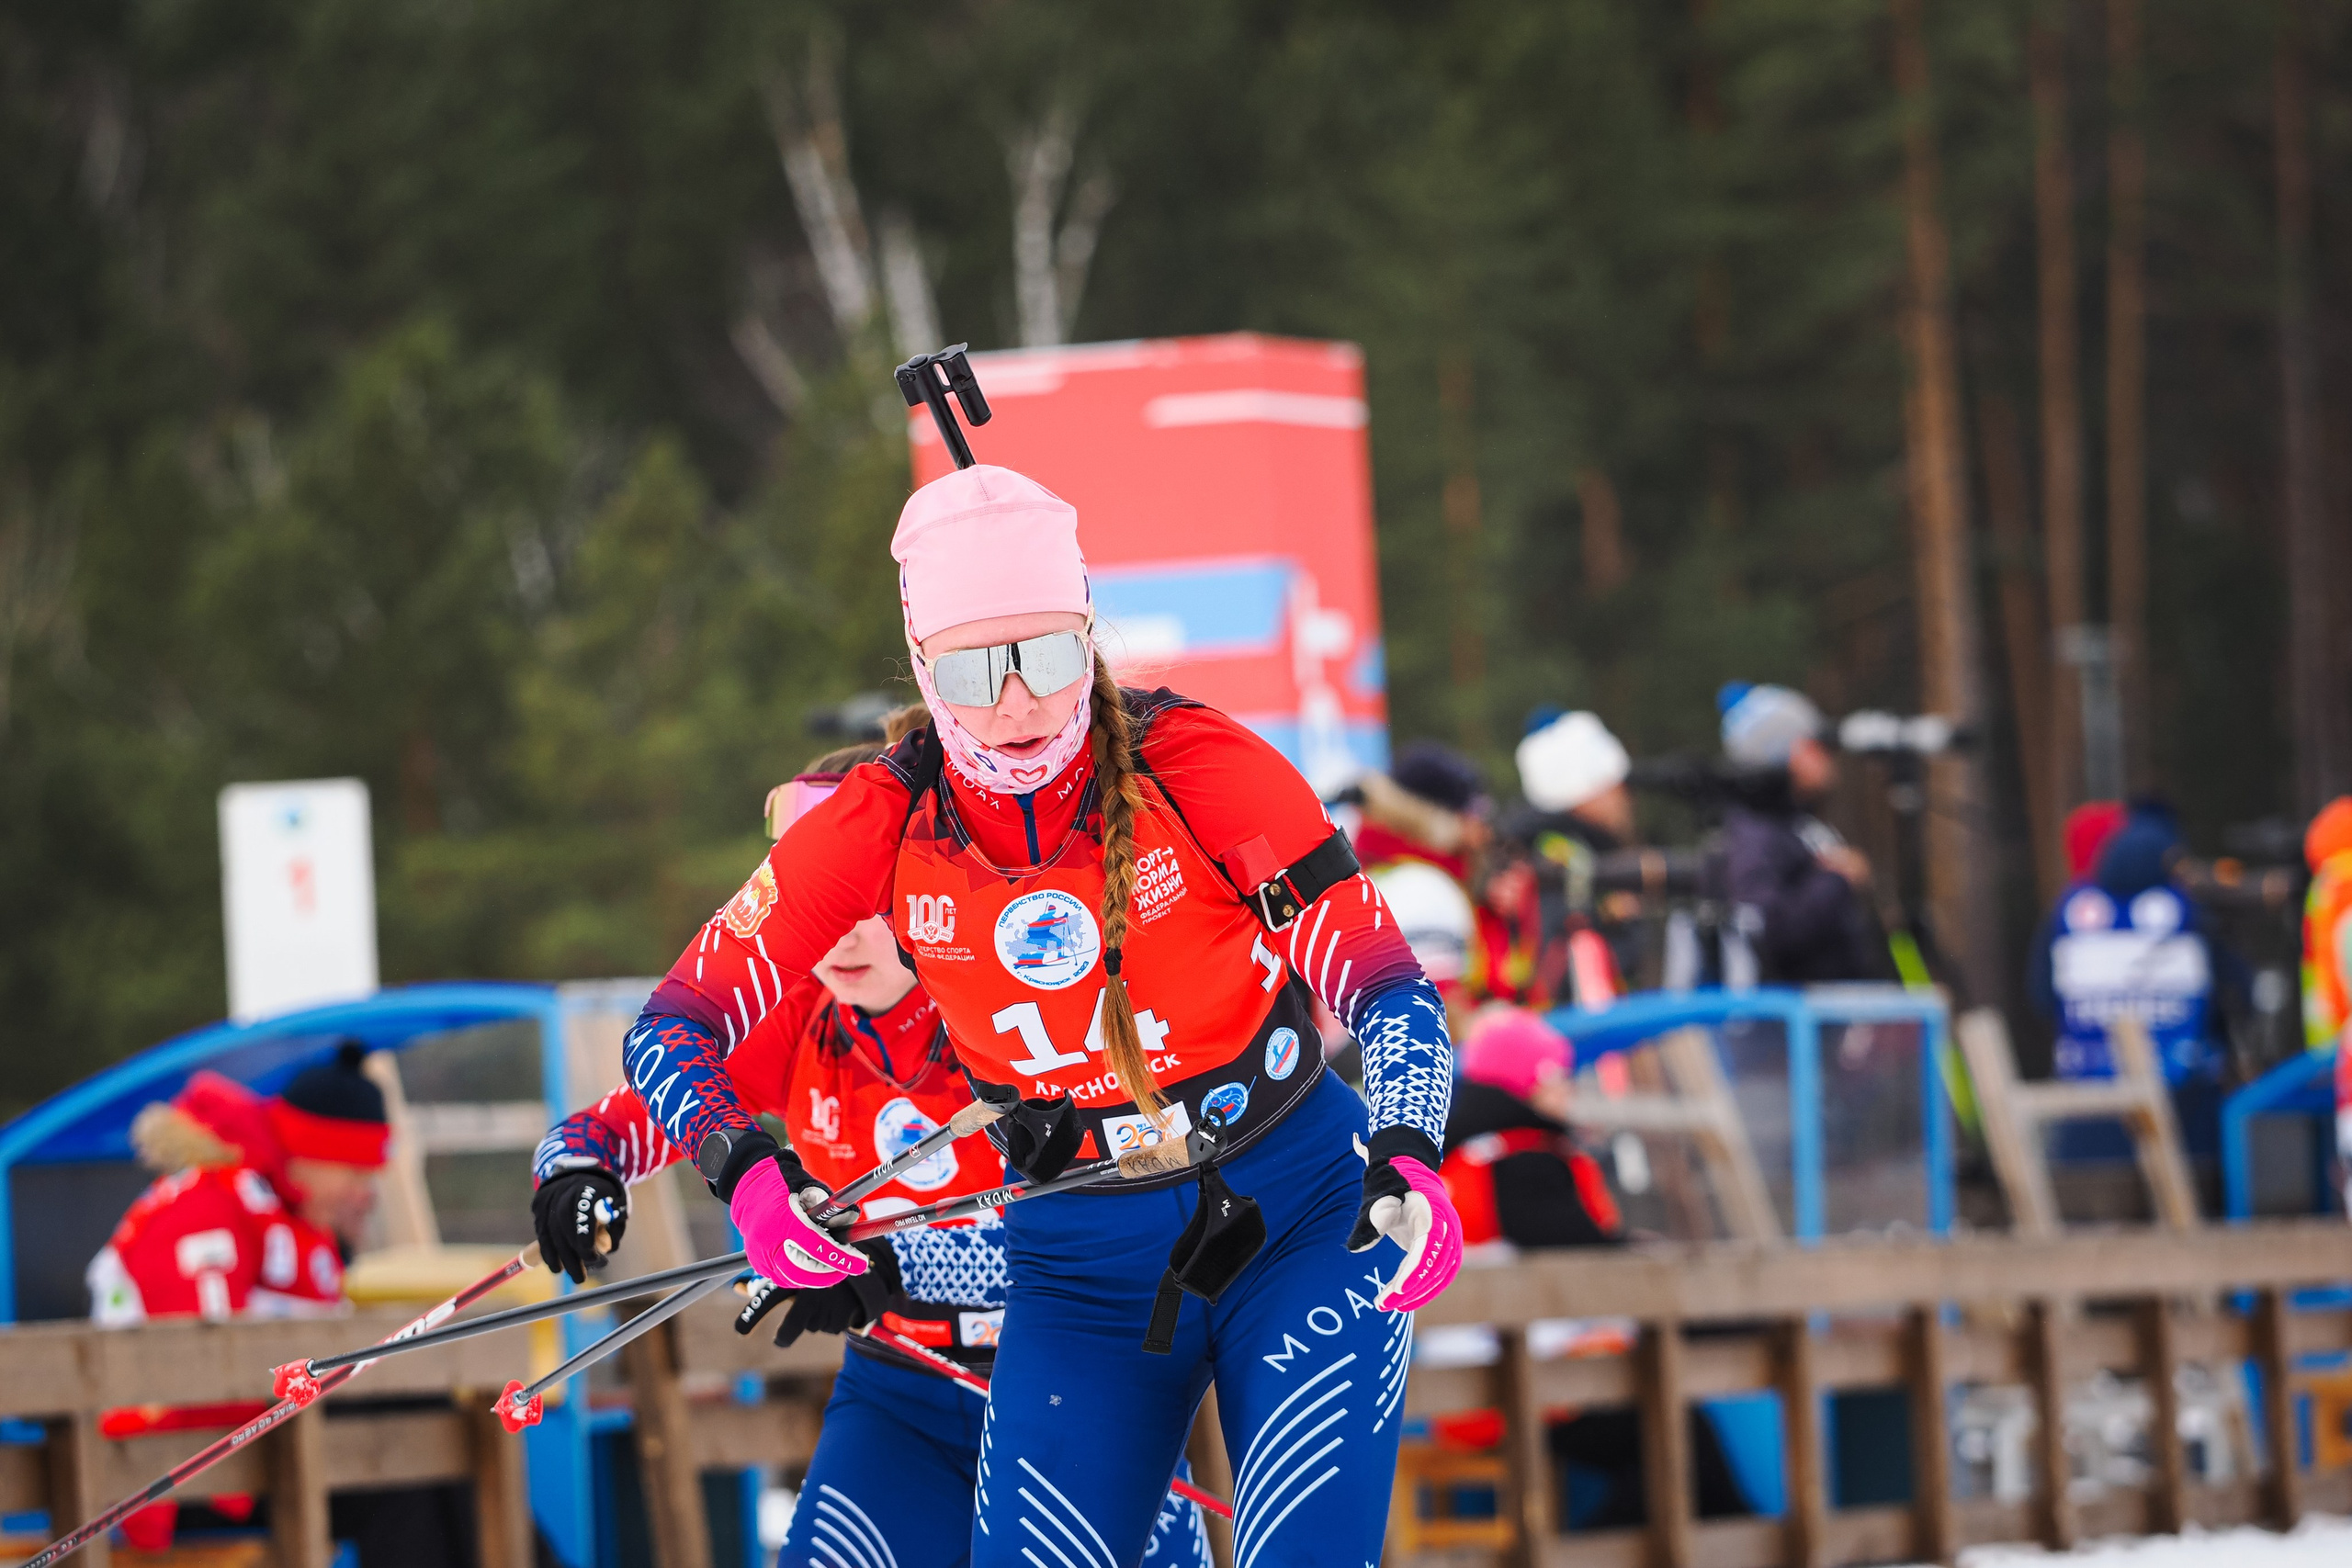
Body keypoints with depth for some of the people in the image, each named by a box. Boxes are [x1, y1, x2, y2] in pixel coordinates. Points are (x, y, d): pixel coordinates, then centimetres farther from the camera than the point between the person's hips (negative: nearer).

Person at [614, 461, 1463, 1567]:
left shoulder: (1195, 768, -17)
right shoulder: (883, 824, -10)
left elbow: (1387, 991, -16)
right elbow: (673, 1027, -5)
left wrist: (1405, 1164, -35)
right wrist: (745, 1173, -25)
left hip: (1302, 1220, -2)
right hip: (1083, 1261, 2)